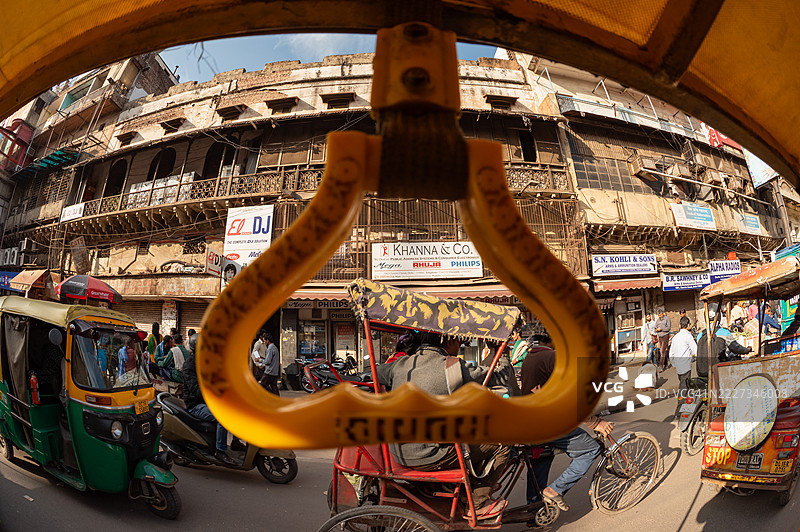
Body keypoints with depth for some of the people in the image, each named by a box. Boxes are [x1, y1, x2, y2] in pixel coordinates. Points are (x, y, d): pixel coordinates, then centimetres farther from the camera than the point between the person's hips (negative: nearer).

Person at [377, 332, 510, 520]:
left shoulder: (400, 364, 2)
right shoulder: (452, 367, -16)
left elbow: (378, 372, 22)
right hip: (429, 458, -7)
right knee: (501, 444, 5)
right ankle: (477, 504, 15)